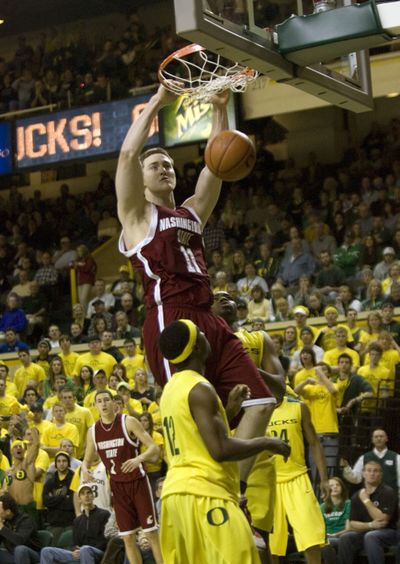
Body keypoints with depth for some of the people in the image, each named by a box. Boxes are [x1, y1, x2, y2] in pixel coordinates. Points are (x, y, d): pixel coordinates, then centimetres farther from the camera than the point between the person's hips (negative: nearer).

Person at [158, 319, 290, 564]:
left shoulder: (172, 389, 17)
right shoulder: (199, 388, -13)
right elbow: (220, 449, -19)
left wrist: (230, 409, 23)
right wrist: (265, 443, -6)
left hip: (176, 491, 10)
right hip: (203, 493, -10)